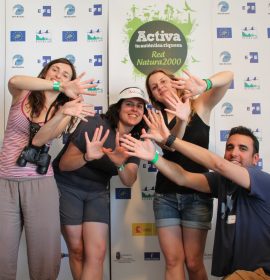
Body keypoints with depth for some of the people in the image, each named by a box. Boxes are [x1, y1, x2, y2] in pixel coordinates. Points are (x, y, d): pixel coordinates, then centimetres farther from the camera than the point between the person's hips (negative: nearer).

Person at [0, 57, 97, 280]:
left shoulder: (63, 111, 6)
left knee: (45, 260, 2)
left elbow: (40, 139, -13)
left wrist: (63, 113, -30)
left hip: (40, 184, 0)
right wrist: (60, 86, -30)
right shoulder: (23, 95, 6)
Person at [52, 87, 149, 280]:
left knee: (97, 253, -7)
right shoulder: (95, 124, -20)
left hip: (97, 193, 4)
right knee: (77, 250, 2)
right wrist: (87, 157, -39)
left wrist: (120, 164, -36)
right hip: (67, 187, -4)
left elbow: (129, 181, -15)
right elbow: (63, 165, -19)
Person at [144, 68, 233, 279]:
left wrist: (204, 85, -34)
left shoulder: (199, 106, 0)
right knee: (173, 261, 4)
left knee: (194, 262, 3)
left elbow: (228, 76, -13)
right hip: (166, 195, 2)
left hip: (197, 194, -1)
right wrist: (181, 120, -35)